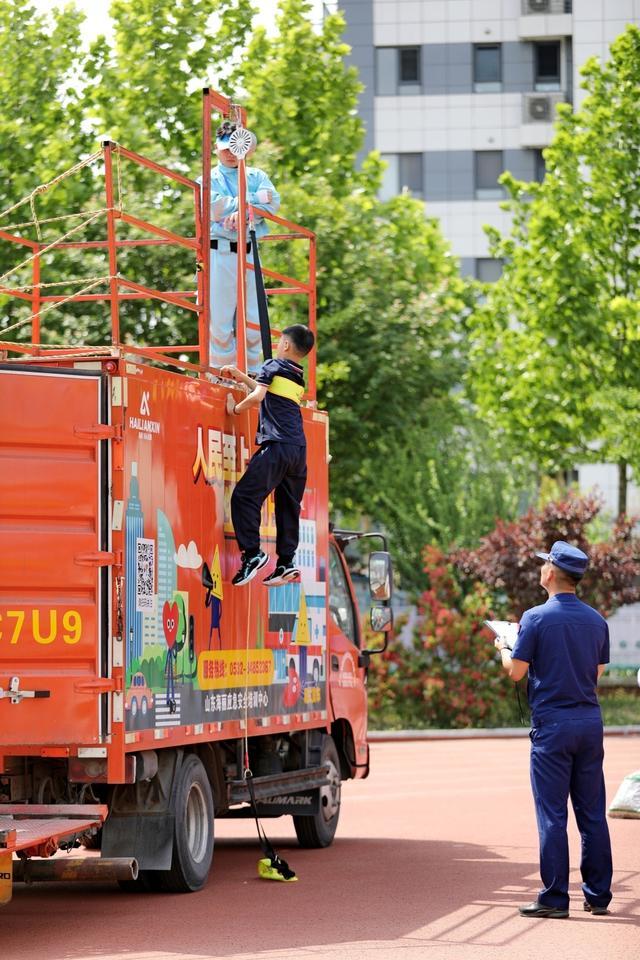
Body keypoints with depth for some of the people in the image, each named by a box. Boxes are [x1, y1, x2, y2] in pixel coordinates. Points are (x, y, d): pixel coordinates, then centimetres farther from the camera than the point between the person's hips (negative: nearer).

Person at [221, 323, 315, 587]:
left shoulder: (273, 366, 2)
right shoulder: (298, 378, 23)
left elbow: (258, 396, -11)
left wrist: (235, 409, 5)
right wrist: (239, 376, 37)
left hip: (277, 446, -8)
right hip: (299, 449, 8)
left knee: (245, 496, -8)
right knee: (289, 505, 9)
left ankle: (252, 553, -17)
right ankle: (286, 562, 5)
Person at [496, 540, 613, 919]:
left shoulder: (537, 618, -9)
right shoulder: (596, 620, 7)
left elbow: (516, 671, -7)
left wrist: (504, 649, 13)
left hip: (552, 723, -5)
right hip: (591, 721, 5)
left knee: (552, 814, -3)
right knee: (592, 813, 10)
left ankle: (555, 898, -3)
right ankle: (598, 895, 13)